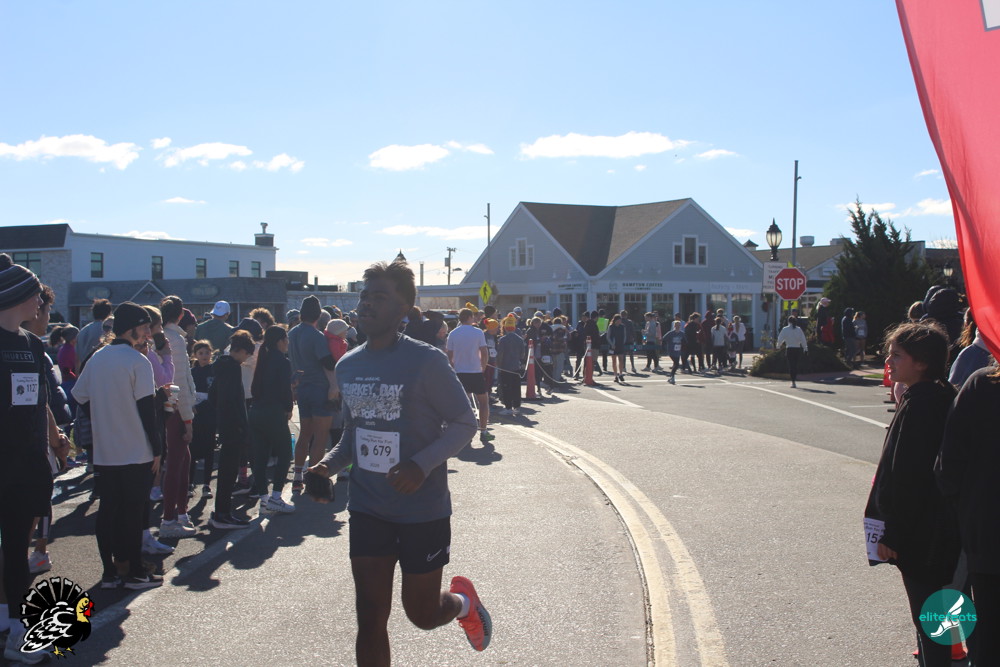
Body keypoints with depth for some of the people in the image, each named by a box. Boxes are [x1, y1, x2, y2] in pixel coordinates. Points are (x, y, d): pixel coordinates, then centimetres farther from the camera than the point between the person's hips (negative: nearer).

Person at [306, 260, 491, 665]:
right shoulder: (348, 366, 5)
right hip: (368, 509, 5)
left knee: (423, 614, 9)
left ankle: (463, 602, 44)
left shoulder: (426, 362, -14)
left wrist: (423, 465, -25)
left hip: (423, 510, -5)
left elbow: (465, 424, -9)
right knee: (370, 620, 4)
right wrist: (329, 464, -3)